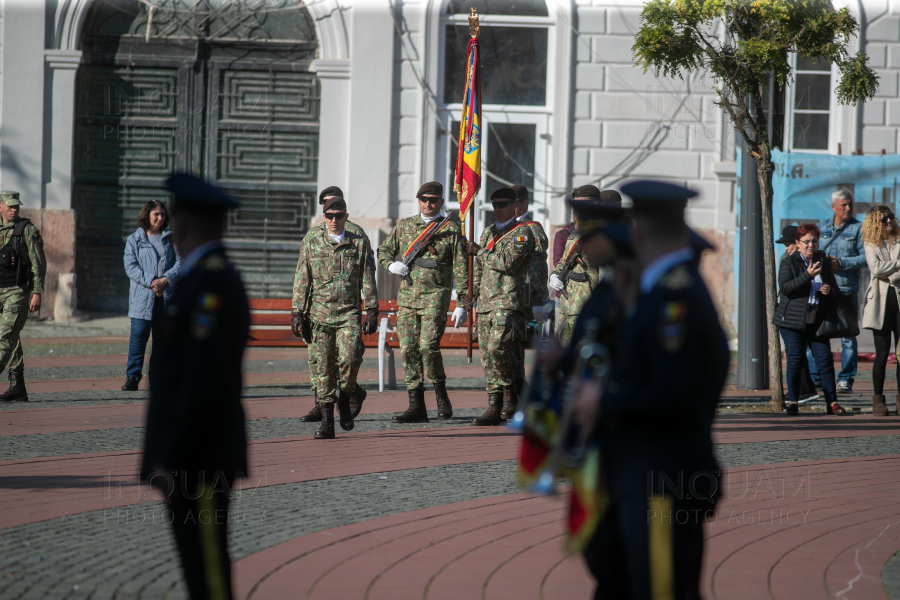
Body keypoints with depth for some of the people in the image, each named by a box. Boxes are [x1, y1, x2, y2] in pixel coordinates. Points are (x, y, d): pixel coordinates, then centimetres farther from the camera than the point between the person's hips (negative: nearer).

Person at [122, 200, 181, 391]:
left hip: (166, 297, 3)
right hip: (142, 297, -3)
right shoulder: (134, 240, 6)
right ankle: (132, 377, -8)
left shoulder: (170, 239, 12)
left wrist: (165, 279, -12)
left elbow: (180, 263, 5)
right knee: (138, 336, -9)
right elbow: (130, 267, -3)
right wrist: (150, 282, -15)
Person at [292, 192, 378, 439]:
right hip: (320, 314, 1)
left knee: (348, 359, -21)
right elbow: (301, 281, 9)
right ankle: (327, 423, 4)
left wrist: (372, 311, 0)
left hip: (349, 314, -1)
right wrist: (297, 313, 4)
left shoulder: (360, 244, 7)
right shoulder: (311, 244, 8)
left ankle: (344, 400, 7)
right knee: (323, 367, 0)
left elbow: (368, 281, 7)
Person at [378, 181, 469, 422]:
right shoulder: (404, 226, 13)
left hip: (436, 296, -5)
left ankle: (441, 393, 5)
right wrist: (391, 265, 1)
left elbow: (461, 268, 0)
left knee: (428, 345, -18)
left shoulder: (451, 228, 1)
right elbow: (383, 250, 25)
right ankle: (416, 407, 6)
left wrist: (462, 304, -5)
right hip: (407, 296, 5)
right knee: (409, 349, 1)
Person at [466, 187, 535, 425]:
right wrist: (474, 294, 21)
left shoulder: (522, 233, -3)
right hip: (486, 303, 8)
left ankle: (511, 394, -4)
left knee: (499, 347, -22)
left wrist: (478, 252, -9)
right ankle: (494, 408, 5)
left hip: (509, 302, -8)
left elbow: (508, 262, -17)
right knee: (488, 354, 3)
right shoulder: (488, 233, 21)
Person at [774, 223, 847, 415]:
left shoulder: (824, 261, 11)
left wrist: (829, 291, -6)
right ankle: (793, 402, 4)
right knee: (795, 360, -4)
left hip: (817, 320, 3)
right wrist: (807, 275, -25)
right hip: (793, 320, -3)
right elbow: (785, 288, -17)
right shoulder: (789, 263, -1)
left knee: (825, 359, -3)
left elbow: (835, 294, 18)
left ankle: (832, 402, 0)